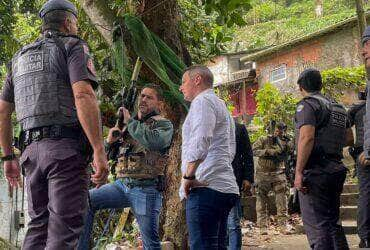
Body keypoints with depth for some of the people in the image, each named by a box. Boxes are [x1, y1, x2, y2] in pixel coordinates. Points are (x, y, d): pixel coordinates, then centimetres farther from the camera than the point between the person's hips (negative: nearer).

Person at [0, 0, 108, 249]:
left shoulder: (20, 58, 23)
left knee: (38, 225, 12)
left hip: (32, 149, 7)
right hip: (66, 147, -6)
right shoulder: (73, 46, 2)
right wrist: (100, 152, -18)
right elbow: (83, 96, -16)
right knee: (63, 230, -7)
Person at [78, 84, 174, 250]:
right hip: (121, 184, 5)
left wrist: (129, 121, -14)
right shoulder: (129, 124, 18)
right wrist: (110, 141, -1)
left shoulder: (164, 124, 1)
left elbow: (154, 141, -24)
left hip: (146, 190, -5)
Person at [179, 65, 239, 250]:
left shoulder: (202, 100, -3)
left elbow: (201, 140, -19)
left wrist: (189, 175, -14)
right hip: (226, 187, 10)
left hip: (206, 187, -10)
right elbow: (230, 151, 29)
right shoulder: (221, 106, 28)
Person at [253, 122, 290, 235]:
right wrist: (268, 151, -17)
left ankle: (283, 225, 2)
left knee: (282, 200, -3)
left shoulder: (284, 143, 10)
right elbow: (254, 150, -8)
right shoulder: (263, 140, 2)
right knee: (262, 201, 0)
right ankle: (263, 226, 4)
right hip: (263, 174, -2)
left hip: (278, 174, 2)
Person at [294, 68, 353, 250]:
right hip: (336, 170, 8)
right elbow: (349, 139, 20)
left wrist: (298, 172, -21)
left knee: (316, 225, -7)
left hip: (315, 171, -8)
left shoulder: (307, 104, -8)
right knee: (333, 221, 18)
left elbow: (307, 137, -20)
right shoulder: (338, 108, 17)